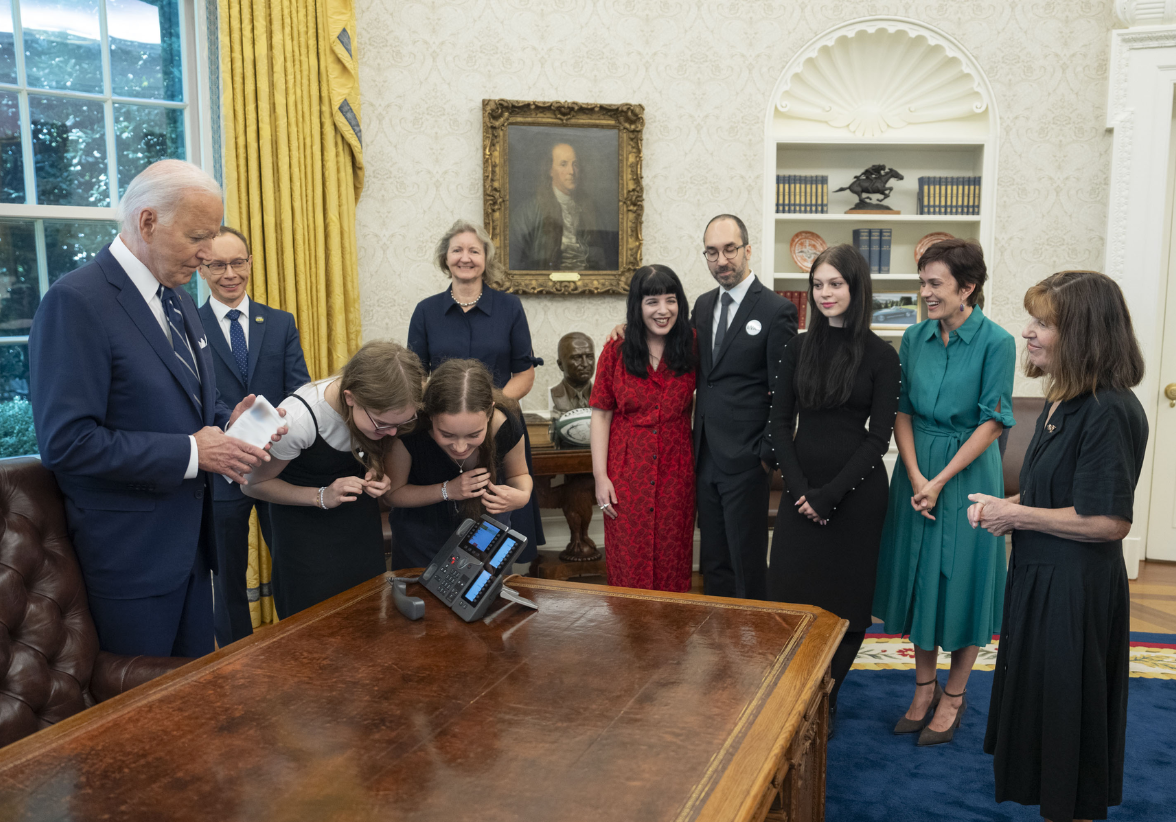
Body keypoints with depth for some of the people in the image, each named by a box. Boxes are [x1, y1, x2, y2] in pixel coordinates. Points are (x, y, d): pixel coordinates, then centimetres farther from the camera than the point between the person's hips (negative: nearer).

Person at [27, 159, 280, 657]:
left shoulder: (177, 298, 10)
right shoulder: (76, 302, -18)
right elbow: (65, 443, -23)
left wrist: (226, 422, -2)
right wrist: (189, 452, -22)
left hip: (189, 539, 8)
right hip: (130, 552, -8)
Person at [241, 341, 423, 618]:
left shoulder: (389, 411, -22)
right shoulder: (298, 418, -34)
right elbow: (254, 484, -16)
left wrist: (378, 474, -19)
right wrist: (321, 497, -27)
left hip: (359, 512, 4)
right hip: (302, 519, -3)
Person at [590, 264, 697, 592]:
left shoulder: (690, 346, 1)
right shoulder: (617, 350, -2)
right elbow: (601, 415, -2)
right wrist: (600, 475, -6)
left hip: (675, 471, 1)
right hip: (627, 472, -1)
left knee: (672, 562, 8)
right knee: (628, 561, 4)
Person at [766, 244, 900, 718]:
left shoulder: (880, 355, -3)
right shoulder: (799, 348, 6)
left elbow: (879, 436, -6)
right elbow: (780, 422, 4)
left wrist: (831, 494, -12)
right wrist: (799, 487, -8)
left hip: (856, 491, -2)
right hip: (801, 489, 2)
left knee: (845, 601, 7)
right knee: (790, 592, 2)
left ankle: (827, 700, 24)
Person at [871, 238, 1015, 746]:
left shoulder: (996, 342, -11)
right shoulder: (915, 338, 2)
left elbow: (992, 423, -12)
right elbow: (902, 412, 2)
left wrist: (940, 480, -15)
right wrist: (915, 477, -10)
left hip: (968, 471, -4)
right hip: (917, 470, 4)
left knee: (961, 580, 5)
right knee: (919, 576, 11)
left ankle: (954, 696, 23)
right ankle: (924, 688, 28)